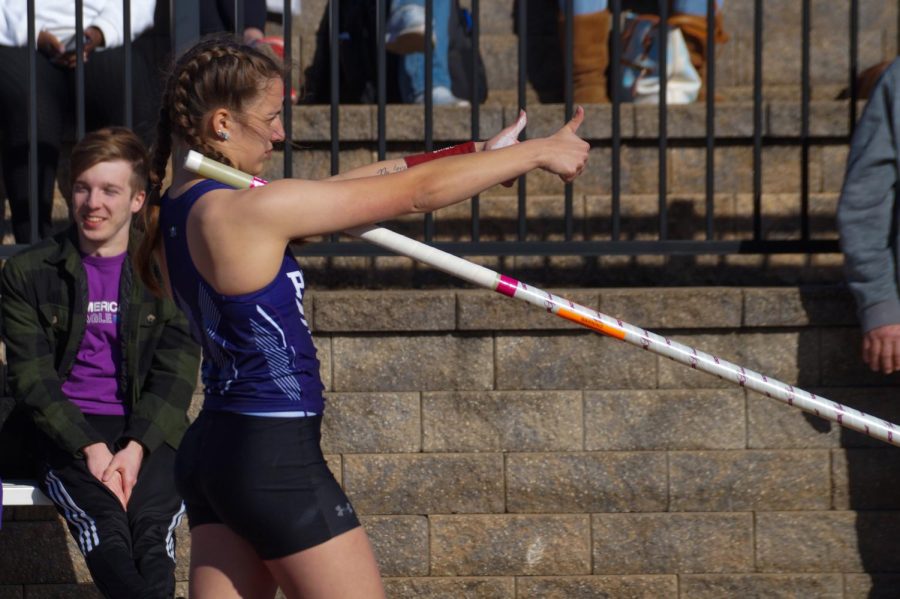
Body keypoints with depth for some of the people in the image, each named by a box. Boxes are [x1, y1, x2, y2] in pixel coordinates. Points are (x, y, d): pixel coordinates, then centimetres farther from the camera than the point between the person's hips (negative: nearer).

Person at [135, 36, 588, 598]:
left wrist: (478, 153, 11)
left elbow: (333, 192, 11)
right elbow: (416, 194, -12)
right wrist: (538, 152, -1)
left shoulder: (170, 214, 7)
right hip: (275, 461, -9)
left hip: (210, 450, 9)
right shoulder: (249, 210, -18)